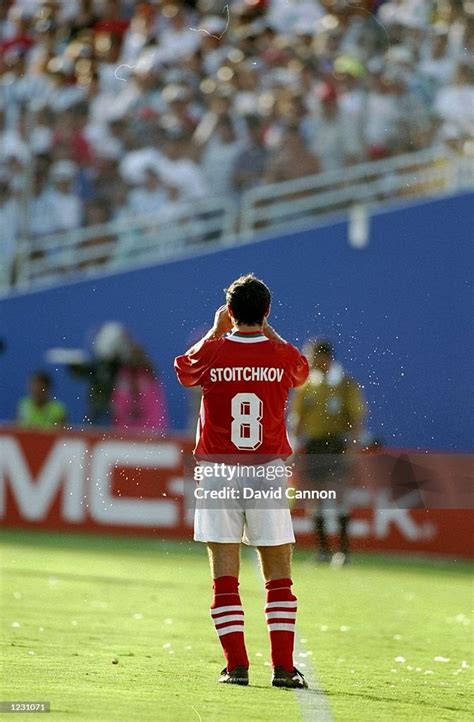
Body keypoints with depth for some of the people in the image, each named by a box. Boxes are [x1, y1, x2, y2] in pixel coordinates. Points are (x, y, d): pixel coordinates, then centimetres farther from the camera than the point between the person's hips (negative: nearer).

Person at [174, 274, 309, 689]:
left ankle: (237, 666, -2)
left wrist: (215, 331, 28)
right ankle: (283, 667, 1)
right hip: (267, 471, 0)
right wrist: (267, 330, 30)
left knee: (225, 577, 3)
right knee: (279, 576, 5)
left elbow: (184, 371, 19)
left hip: (218, 473, 0)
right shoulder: (283, 355, -2)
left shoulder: (212, 352, -5)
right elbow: (302, 371, 24)